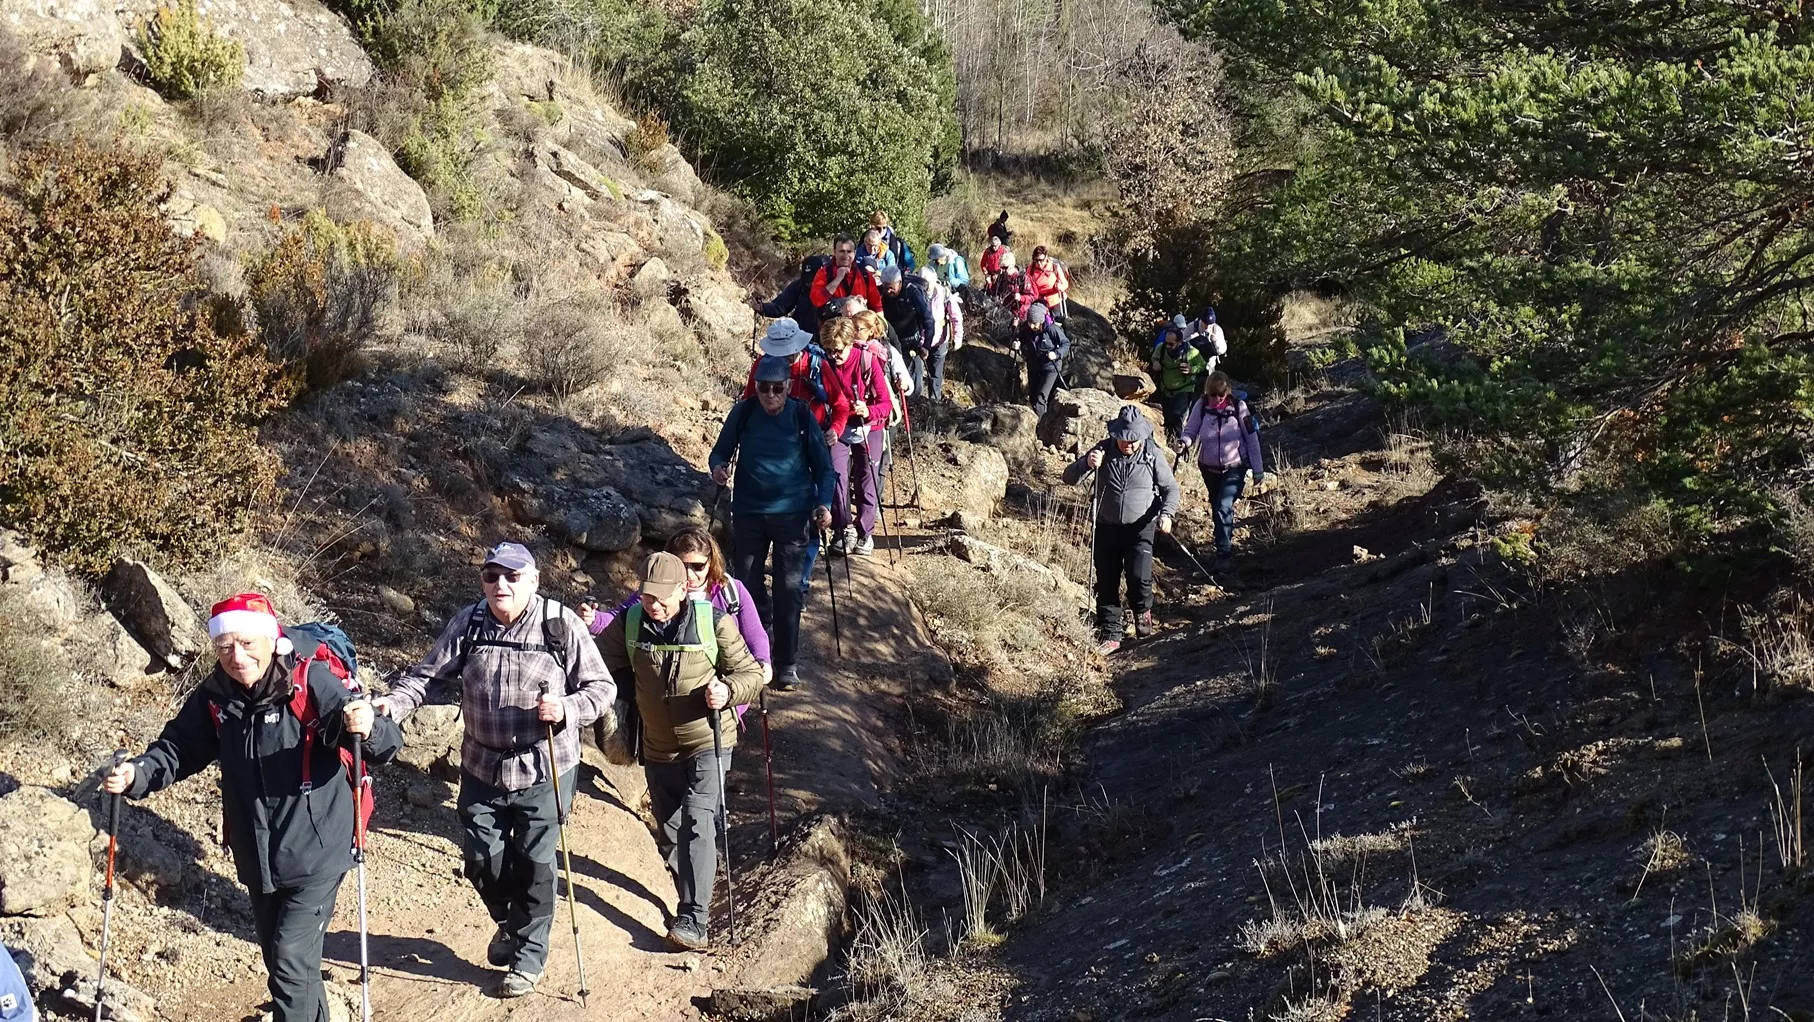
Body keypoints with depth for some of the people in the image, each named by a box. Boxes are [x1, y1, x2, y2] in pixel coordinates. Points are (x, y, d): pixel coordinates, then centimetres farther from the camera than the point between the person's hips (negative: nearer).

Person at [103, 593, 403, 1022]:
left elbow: (387, 741, -26)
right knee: (280, 958, 20)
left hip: (315, 854, -7)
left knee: (292, 961, -10)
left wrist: (366, 728, -50)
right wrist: (138, 773, -13)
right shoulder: (214, 697, -3)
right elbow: (179, 747, 8)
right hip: (257, 859, 7)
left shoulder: (313, 681, -21)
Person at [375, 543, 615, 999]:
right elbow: (427, 674, -5)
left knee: (533, 864, 5)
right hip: (482, 768, 3)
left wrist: (566, 709, -26)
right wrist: (393, 703, -24)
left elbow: (601, 688, -7)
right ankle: (509, 921, 42)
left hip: (544, 771, -3)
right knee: (481, 858, 11)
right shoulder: (467, 623, -3)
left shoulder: (561, 624, -11)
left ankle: (528, 956, 24)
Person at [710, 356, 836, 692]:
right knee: (746, 583, 9)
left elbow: (823, 465, 2)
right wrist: (718, 466, -15)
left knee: (788, 590, -3)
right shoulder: (743, 412, -2)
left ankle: (786, 663, 6)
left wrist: (824, 503, -12)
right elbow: (721, 450, 8)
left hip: (792, 513, -2)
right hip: (748, 512, 2)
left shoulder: (801, 415, -5)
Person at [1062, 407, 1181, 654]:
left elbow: (1170, 488, 2)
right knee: (1106, 585, 3)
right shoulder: (1104, 451, -6)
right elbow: (1069, 477, -6)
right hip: (1106, 528, 2)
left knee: (1139, 578, -16)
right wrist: (1087, 464, -27)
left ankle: (1142, 610, 17)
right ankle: (1110, 635, 15)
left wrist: (1166, 513, -16)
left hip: (1140, 529, -2)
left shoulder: (1153, 455, -8)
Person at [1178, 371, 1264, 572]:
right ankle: (1226, 541, 40)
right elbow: (1190, 430, -3)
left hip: (1235, 467, -4)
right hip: (1209, 466, 4)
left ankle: (1224, 554, -13)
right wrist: (1184, 442, -29)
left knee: (1223, 508, -18)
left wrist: (1258, 470, -5)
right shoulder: (1201, 406, -8)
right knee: (1218, 508, 18)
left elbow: (1252, 438, -7)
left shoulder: (1238, 406, -13)